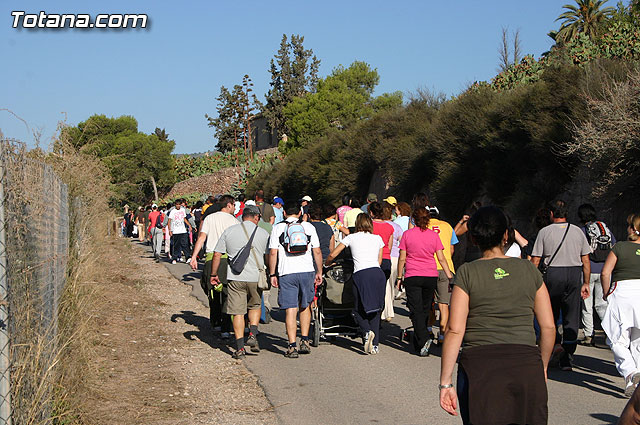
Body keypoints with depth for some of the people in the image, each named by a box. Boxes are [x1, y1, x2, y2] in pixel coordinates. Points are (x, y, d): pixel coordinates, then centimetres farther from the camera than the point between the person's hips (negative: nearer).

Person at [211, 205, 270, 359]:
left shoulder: (228, 231, 5)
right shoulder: (263, 233, 4)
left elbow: (217, 255, 3)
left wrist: (213, 274, 12)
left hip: (235, 277, 0)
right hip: (256, 277, 0)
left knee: (238, 312, 3)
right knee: (255, 306, 22)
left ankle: (240, 348, 1)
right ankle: (253, 335, 5)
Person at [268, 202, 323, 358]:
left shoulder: (278, 228, 4)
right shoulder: (308, 226, 8)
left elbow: (273, 253, -2)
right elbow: (317, 251, 6)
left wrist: (272, 274, 4)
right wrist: (319, 272, 14)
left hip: (286, 273, -2)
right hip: (307, 271, 2)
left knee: (290, 309, -1)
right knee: (305, 306, 18)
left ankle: (292, 346, -4)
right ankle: (304, 341, 13)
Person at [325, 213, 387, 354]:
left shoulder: (351, 237, 14)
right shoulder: (378, 238, 19)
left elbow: (332, 255, 15)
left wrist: (326, 264, 35)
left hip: (361, 275, -2)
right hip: (378, 273, 2)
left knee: (359, 310, 10)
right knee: (375, 310, 9)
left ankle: (367, 332, -18)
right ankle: (375, 344, 2)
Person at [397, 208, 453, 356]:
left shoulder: (407, 234, -2)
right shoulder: (434, 235, 2)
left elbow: (402, 258, -1)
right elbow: (441, 258, 1)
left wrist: (400, 277, 7)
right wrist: (449, 276, 6)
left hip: (412, 276, -2)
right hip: (431, 276, 2)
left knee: (416, 310, -3)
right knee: (425, 309, 14)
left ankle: (423, 340, -20)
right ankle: (418, 342, 23)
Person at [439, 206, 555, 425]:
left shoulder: (467, 273, 0)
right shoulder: (529, 270, 7)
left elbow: (455, 330, -6)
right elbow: (548, 327, 7)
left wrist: (446, 382, -4)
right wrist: (542, 366, 21)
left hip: (480, 367, -2)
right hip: (526, 364, 2)